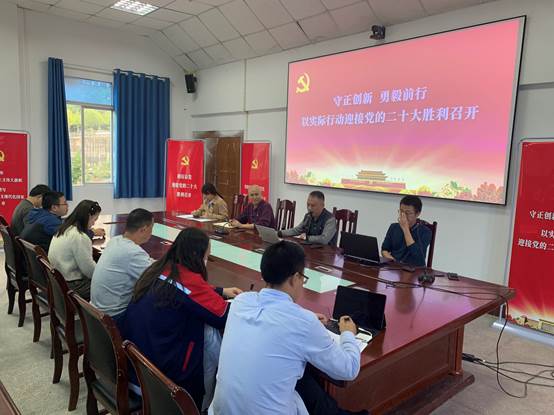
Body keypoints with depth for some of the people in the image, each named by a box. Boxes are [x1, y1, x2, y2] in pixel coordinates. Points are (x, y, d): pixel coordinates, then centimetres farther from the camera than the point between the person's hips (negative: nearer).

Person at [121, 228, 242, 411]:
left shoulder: (160, 268, 1)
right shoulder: (189, 280, -21)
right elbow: (225, 317, -12)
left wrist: (222, 291, 19)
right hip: (157, 372, -7)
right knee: (211, 332, 2)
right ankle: (202, 403, 19)